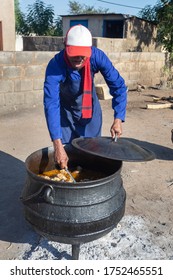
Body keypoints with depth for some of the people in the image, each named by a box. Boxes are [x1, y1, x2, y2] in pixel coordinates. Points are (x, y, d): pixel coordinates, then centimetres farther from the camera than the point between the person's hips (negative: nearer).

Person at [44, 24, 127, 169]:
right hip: (65, 110, -2)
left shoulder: (97, 56, -27)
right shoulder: (55, 65, -33)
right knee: (65, 150, 4)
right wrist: (58, 145, -48)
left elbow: (118, 86, -21)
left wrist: (118, 119, -33)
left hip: (90, 108, 2)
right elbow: (51, 103, -40)